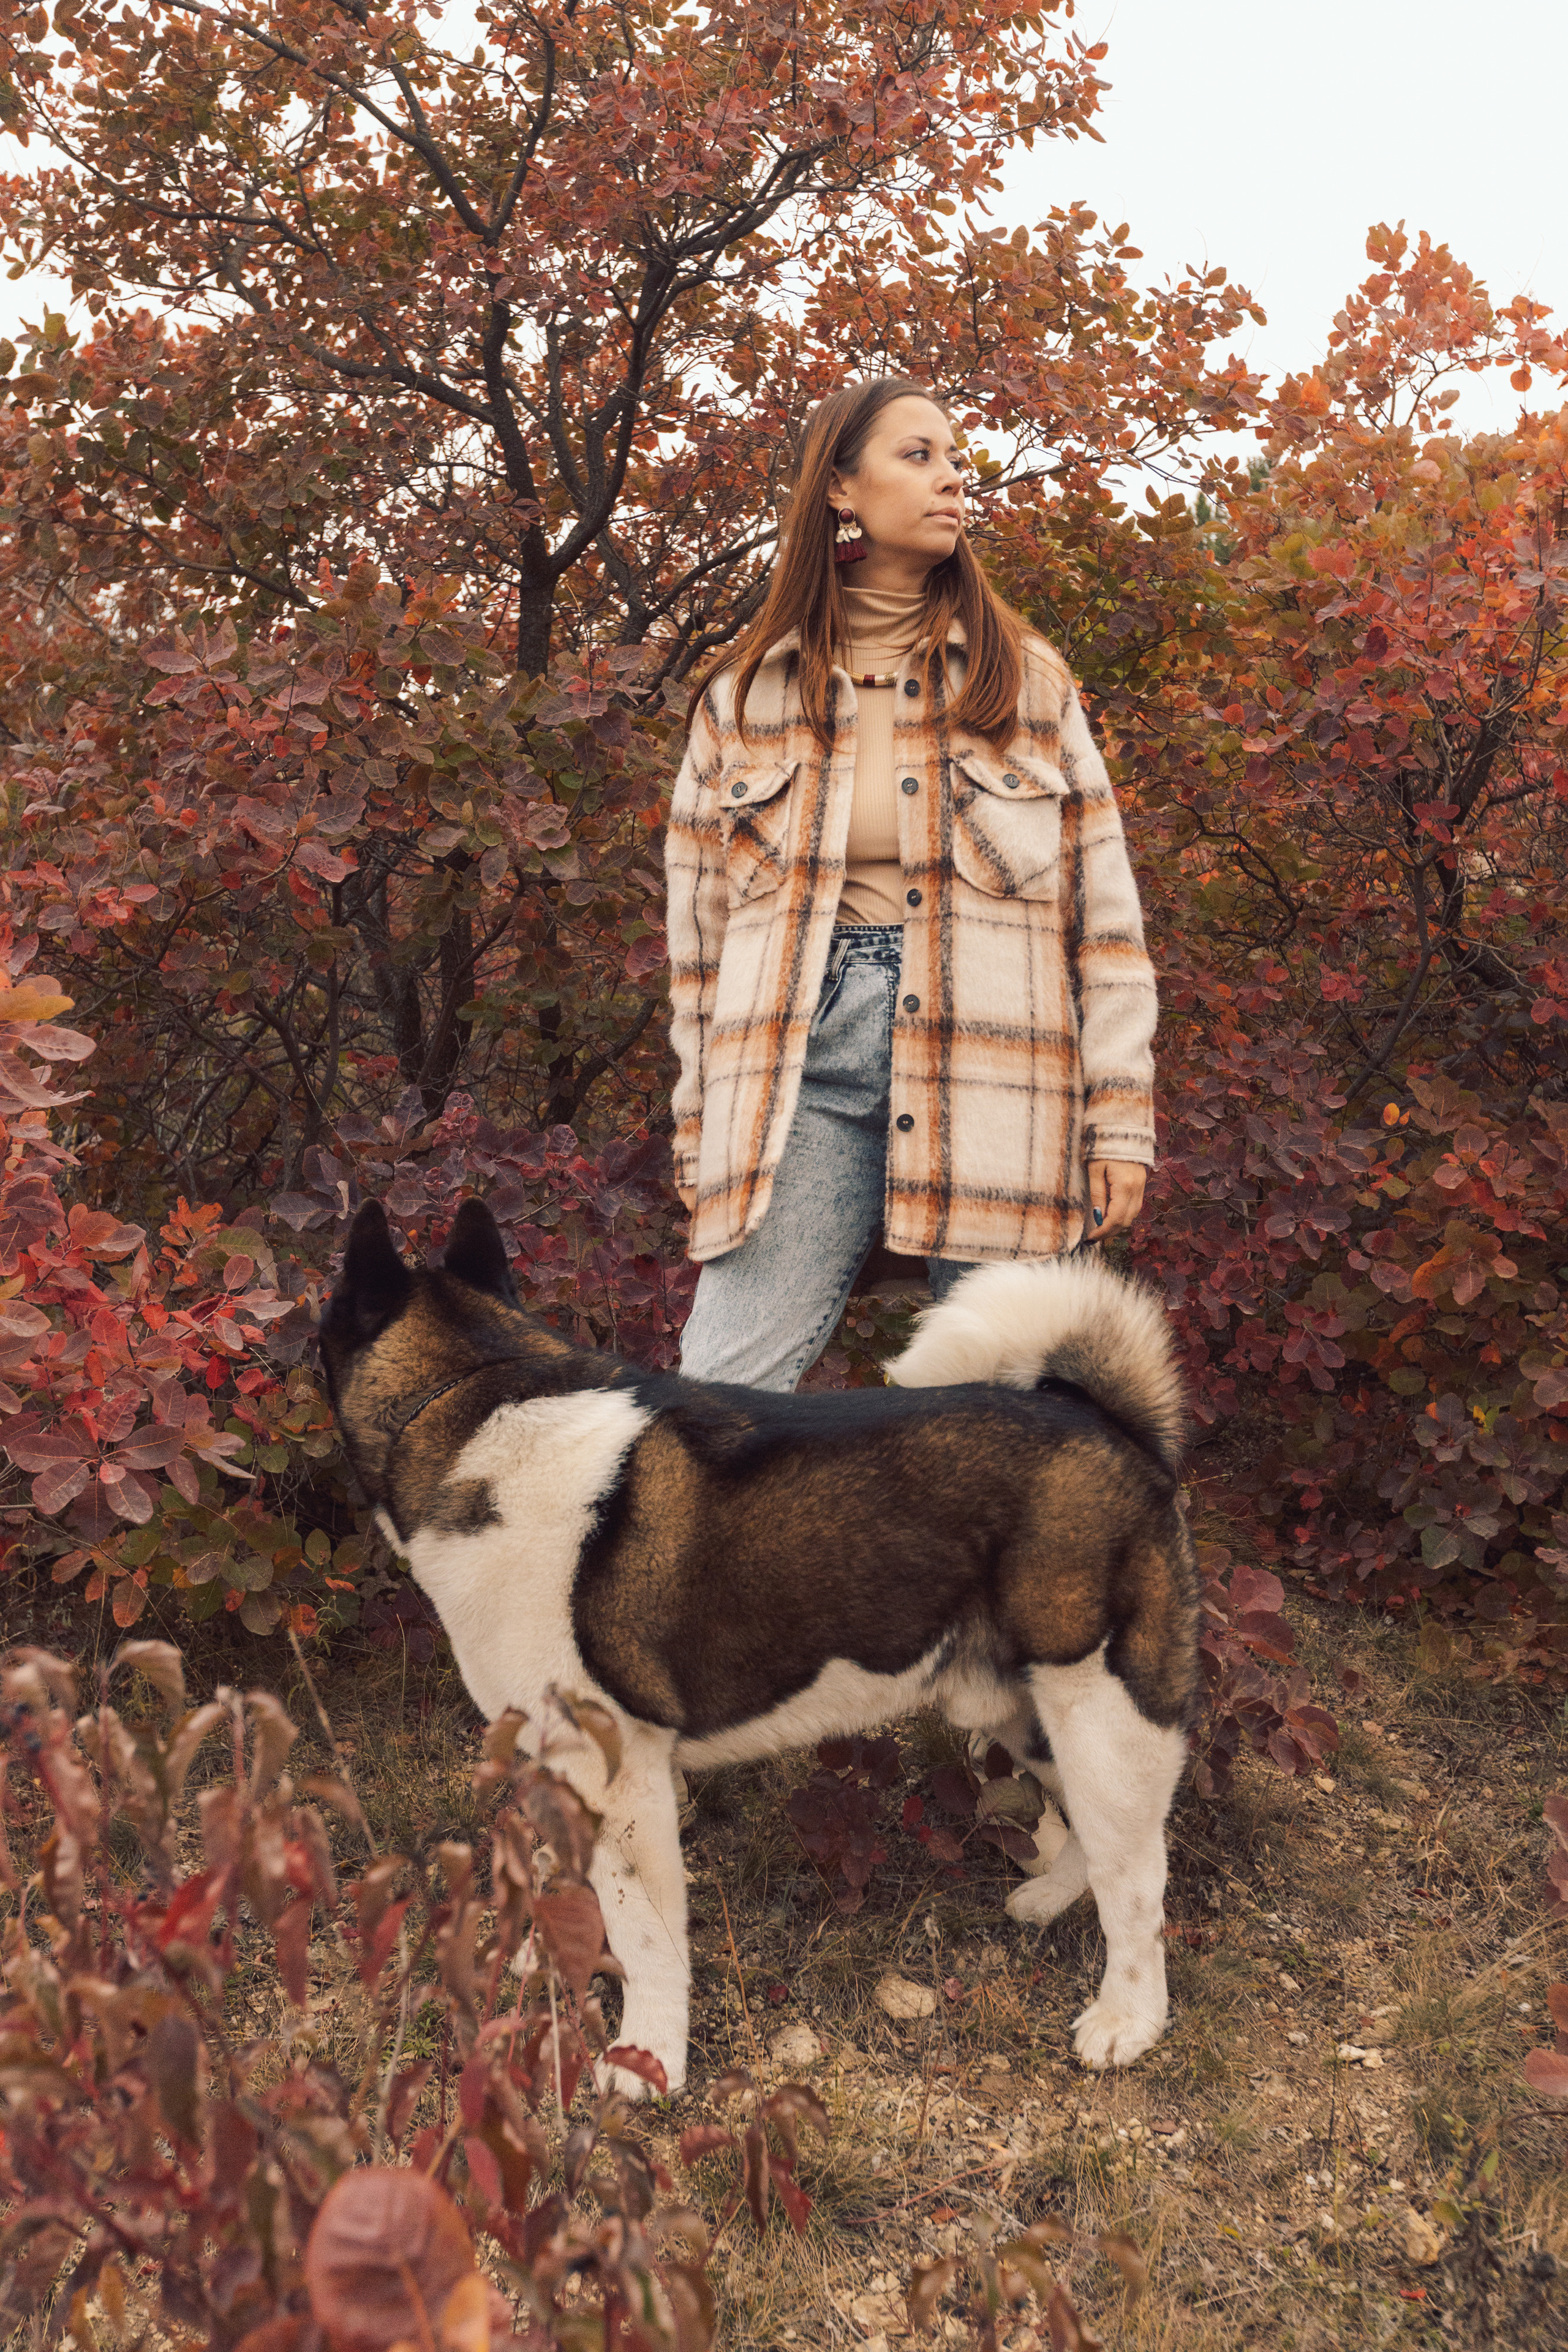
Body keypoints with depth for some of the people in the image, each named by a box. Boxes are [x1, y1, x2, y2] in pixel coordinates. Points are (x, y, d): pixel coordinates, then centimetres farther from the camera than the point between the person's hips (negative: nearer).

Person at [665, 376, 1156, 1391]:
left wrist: (1121, 1120, -1)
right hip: (805, 1064, 0)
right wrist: (701, 1131, 8)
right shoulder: (745, 694, 12)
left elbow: (1103, 911, 7)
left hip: (995, 1095, 0)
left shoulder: (1029, 680, 11)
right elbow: (700, 922, 12)